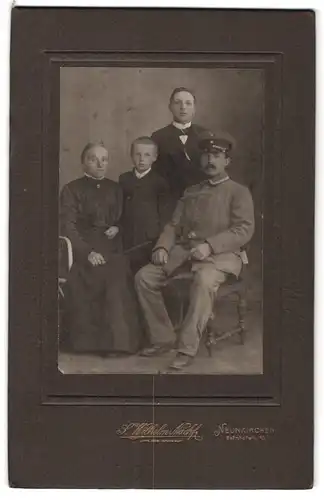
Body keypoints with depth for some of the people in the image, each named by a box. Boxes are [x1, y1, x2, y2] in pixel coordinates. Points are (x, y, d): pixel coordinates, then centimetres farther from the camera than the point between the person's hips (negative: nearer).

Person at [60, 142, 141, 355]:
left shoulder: (115, 189, 20)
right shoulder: (72, 190, 8)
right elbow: (68, 227, -1)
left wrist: (117, 228, 0)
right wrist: (87, 252, -16)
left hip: (112, 249, 3)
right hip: (83, 249, -3)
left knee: (119, 277, -30)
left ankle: (119, 340, -25)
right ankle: (90, 340, -26)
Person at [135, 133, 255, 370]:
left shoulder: (239, 192, 5)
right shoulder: (191, 192, 22)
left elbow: (244, 229, -8)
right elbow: (174, 225, 17)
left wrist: (209, 245, -22)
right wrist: (162, 247, -5)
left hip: (220, 254, -6)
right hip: (184, 250, 6)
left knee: (204, 280, -38)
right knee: (144, 277, -14)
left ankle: (187, 349, -32)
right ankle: (162, 338, -3)